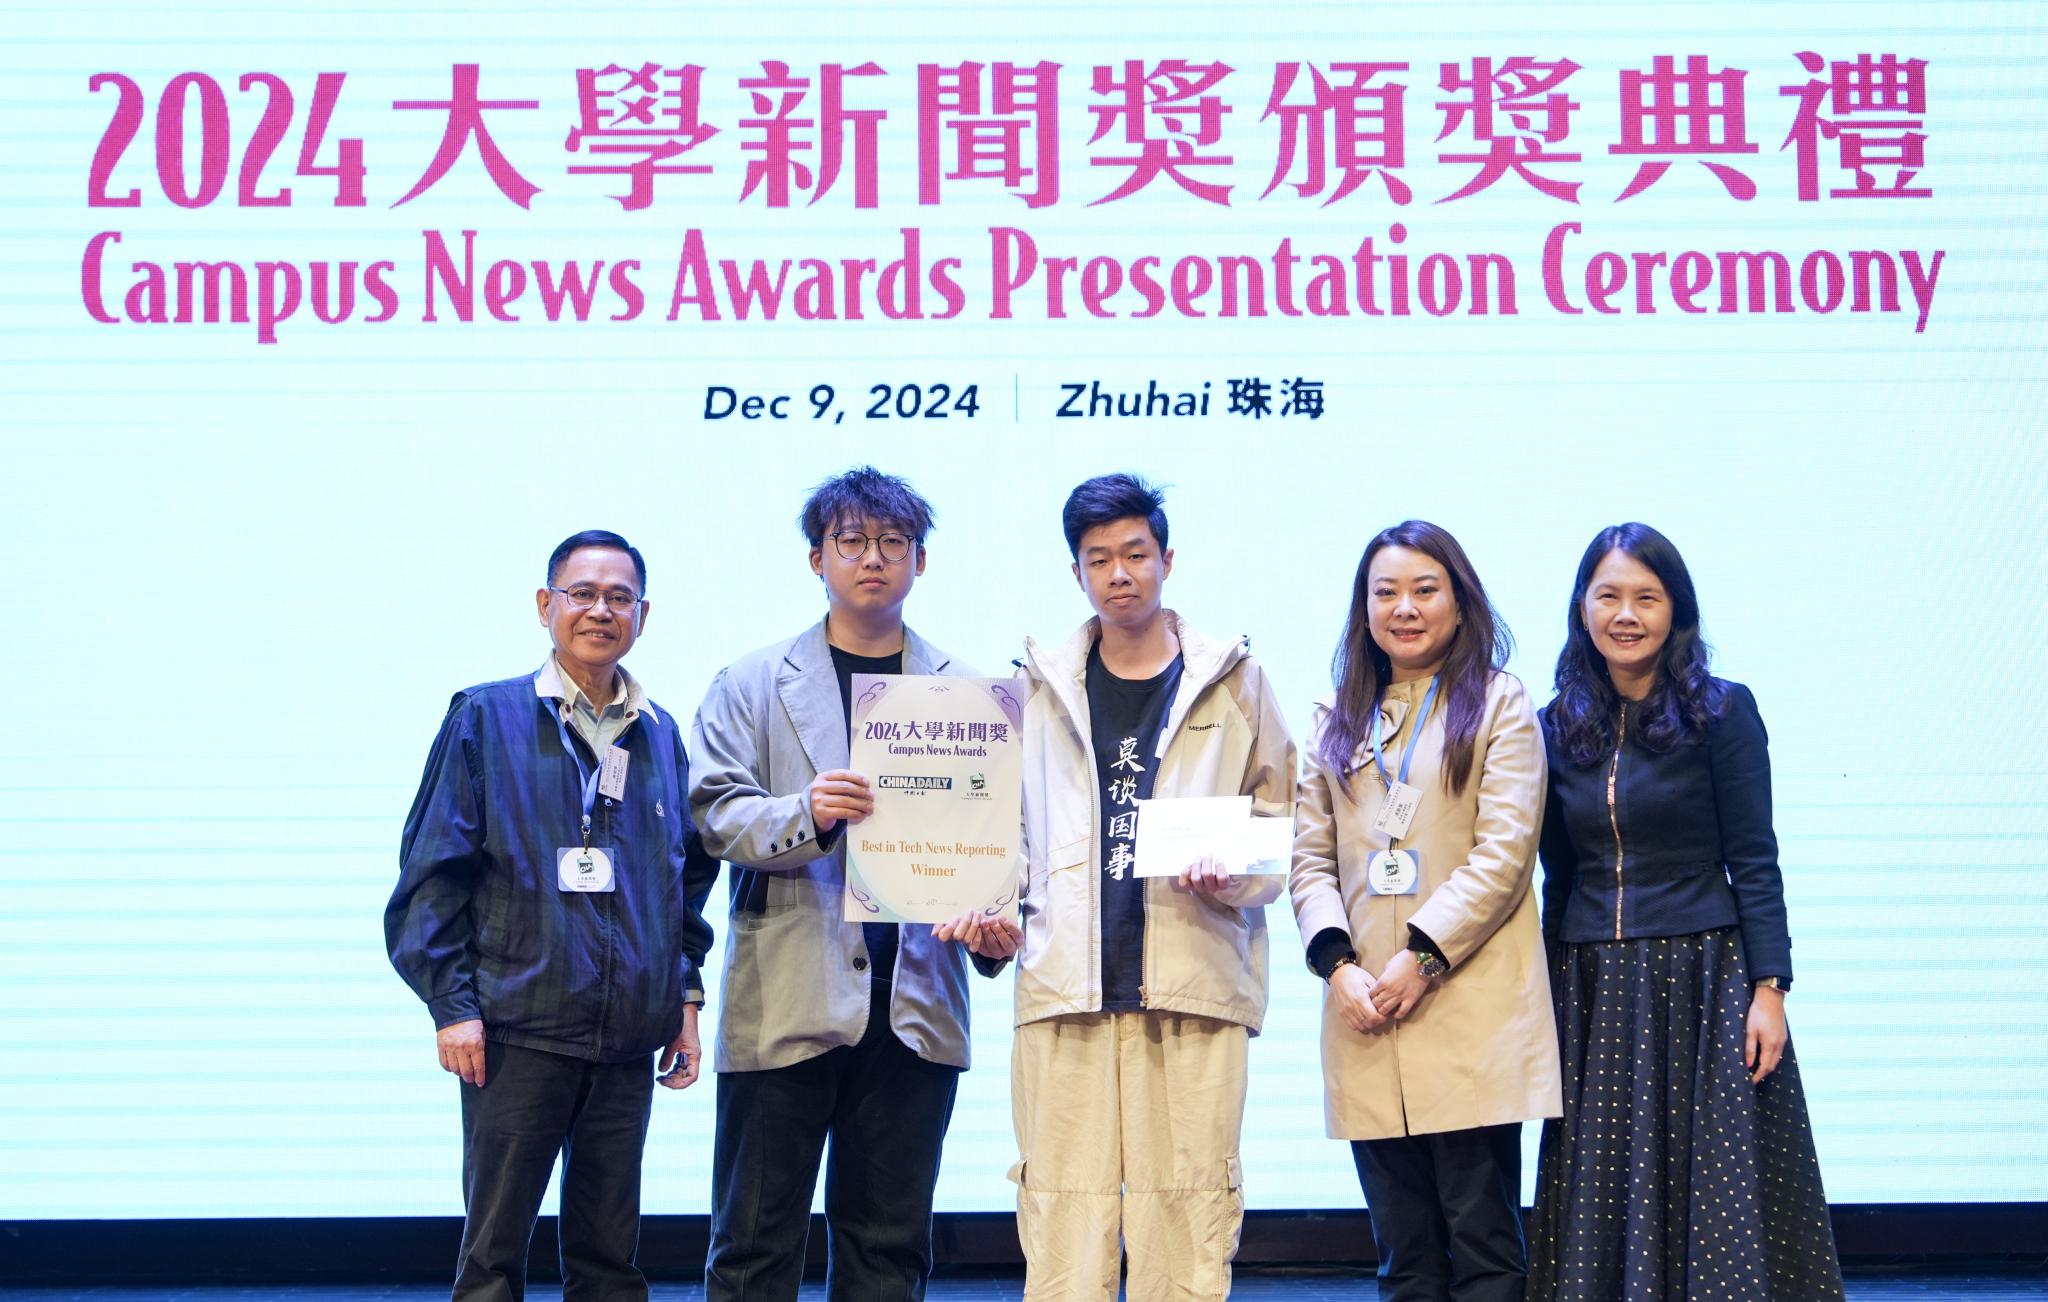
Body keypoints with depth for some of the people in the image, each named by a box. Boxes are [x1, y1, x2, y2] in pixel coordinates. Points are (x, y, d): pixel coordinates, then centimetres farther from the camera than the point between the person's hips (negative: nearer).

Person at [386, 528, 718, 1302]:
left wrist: (685, 996, 11)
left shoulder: (661, 737, 11)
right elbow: (433, 869, -4)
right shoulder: (487, 718, -1)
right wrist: (451, 1003, -10)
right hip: (518, 1030, -4)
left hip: (628, 1037, 4)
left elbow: (691, 877, 18)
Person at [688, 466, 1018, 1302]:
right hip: (786, 1003, -2)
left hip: (914, 1004, 2)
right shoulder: (753, 685, 8)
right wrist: (805, 814, -21)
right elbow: (717, 815, -2)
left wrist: (998, 917, -12)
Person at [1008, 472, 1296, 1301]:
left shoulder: (1232, 682, 11)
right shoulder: (1041, 687, 15)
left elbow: (1282, 825, 9)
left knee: (1188, 1233, -4)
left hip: (1194, 985, -1)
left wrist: (1234, 882, -10)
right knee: (1061, 1232, -3)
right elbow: (1007, 827, 17)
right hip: (1064, 984, 1)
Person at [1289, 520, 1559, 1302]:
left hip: (1472, 1016, -4)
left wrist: (1422, 956, -14)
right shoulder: (1339, 719, 17)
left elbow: (1505, 853, -6)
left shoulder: (1497, 705, 4)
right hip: (1365, 1018, 4)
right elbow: (1311, 857, 11)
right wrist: (1337, 963, -6)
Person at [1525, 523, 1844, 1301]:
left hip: (1702, 980, -4)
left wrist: (1768, 988, -12)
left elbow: (1754, 862, -5)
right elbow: (1558, 875, 12)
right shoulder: (1560, 726, 8)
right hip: (1593, 995, 4)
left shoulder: (1721, 712, -3)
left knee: (1719, 1201, -2)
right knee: (1604, 1204, 5)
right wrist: (1549, 999, 10)